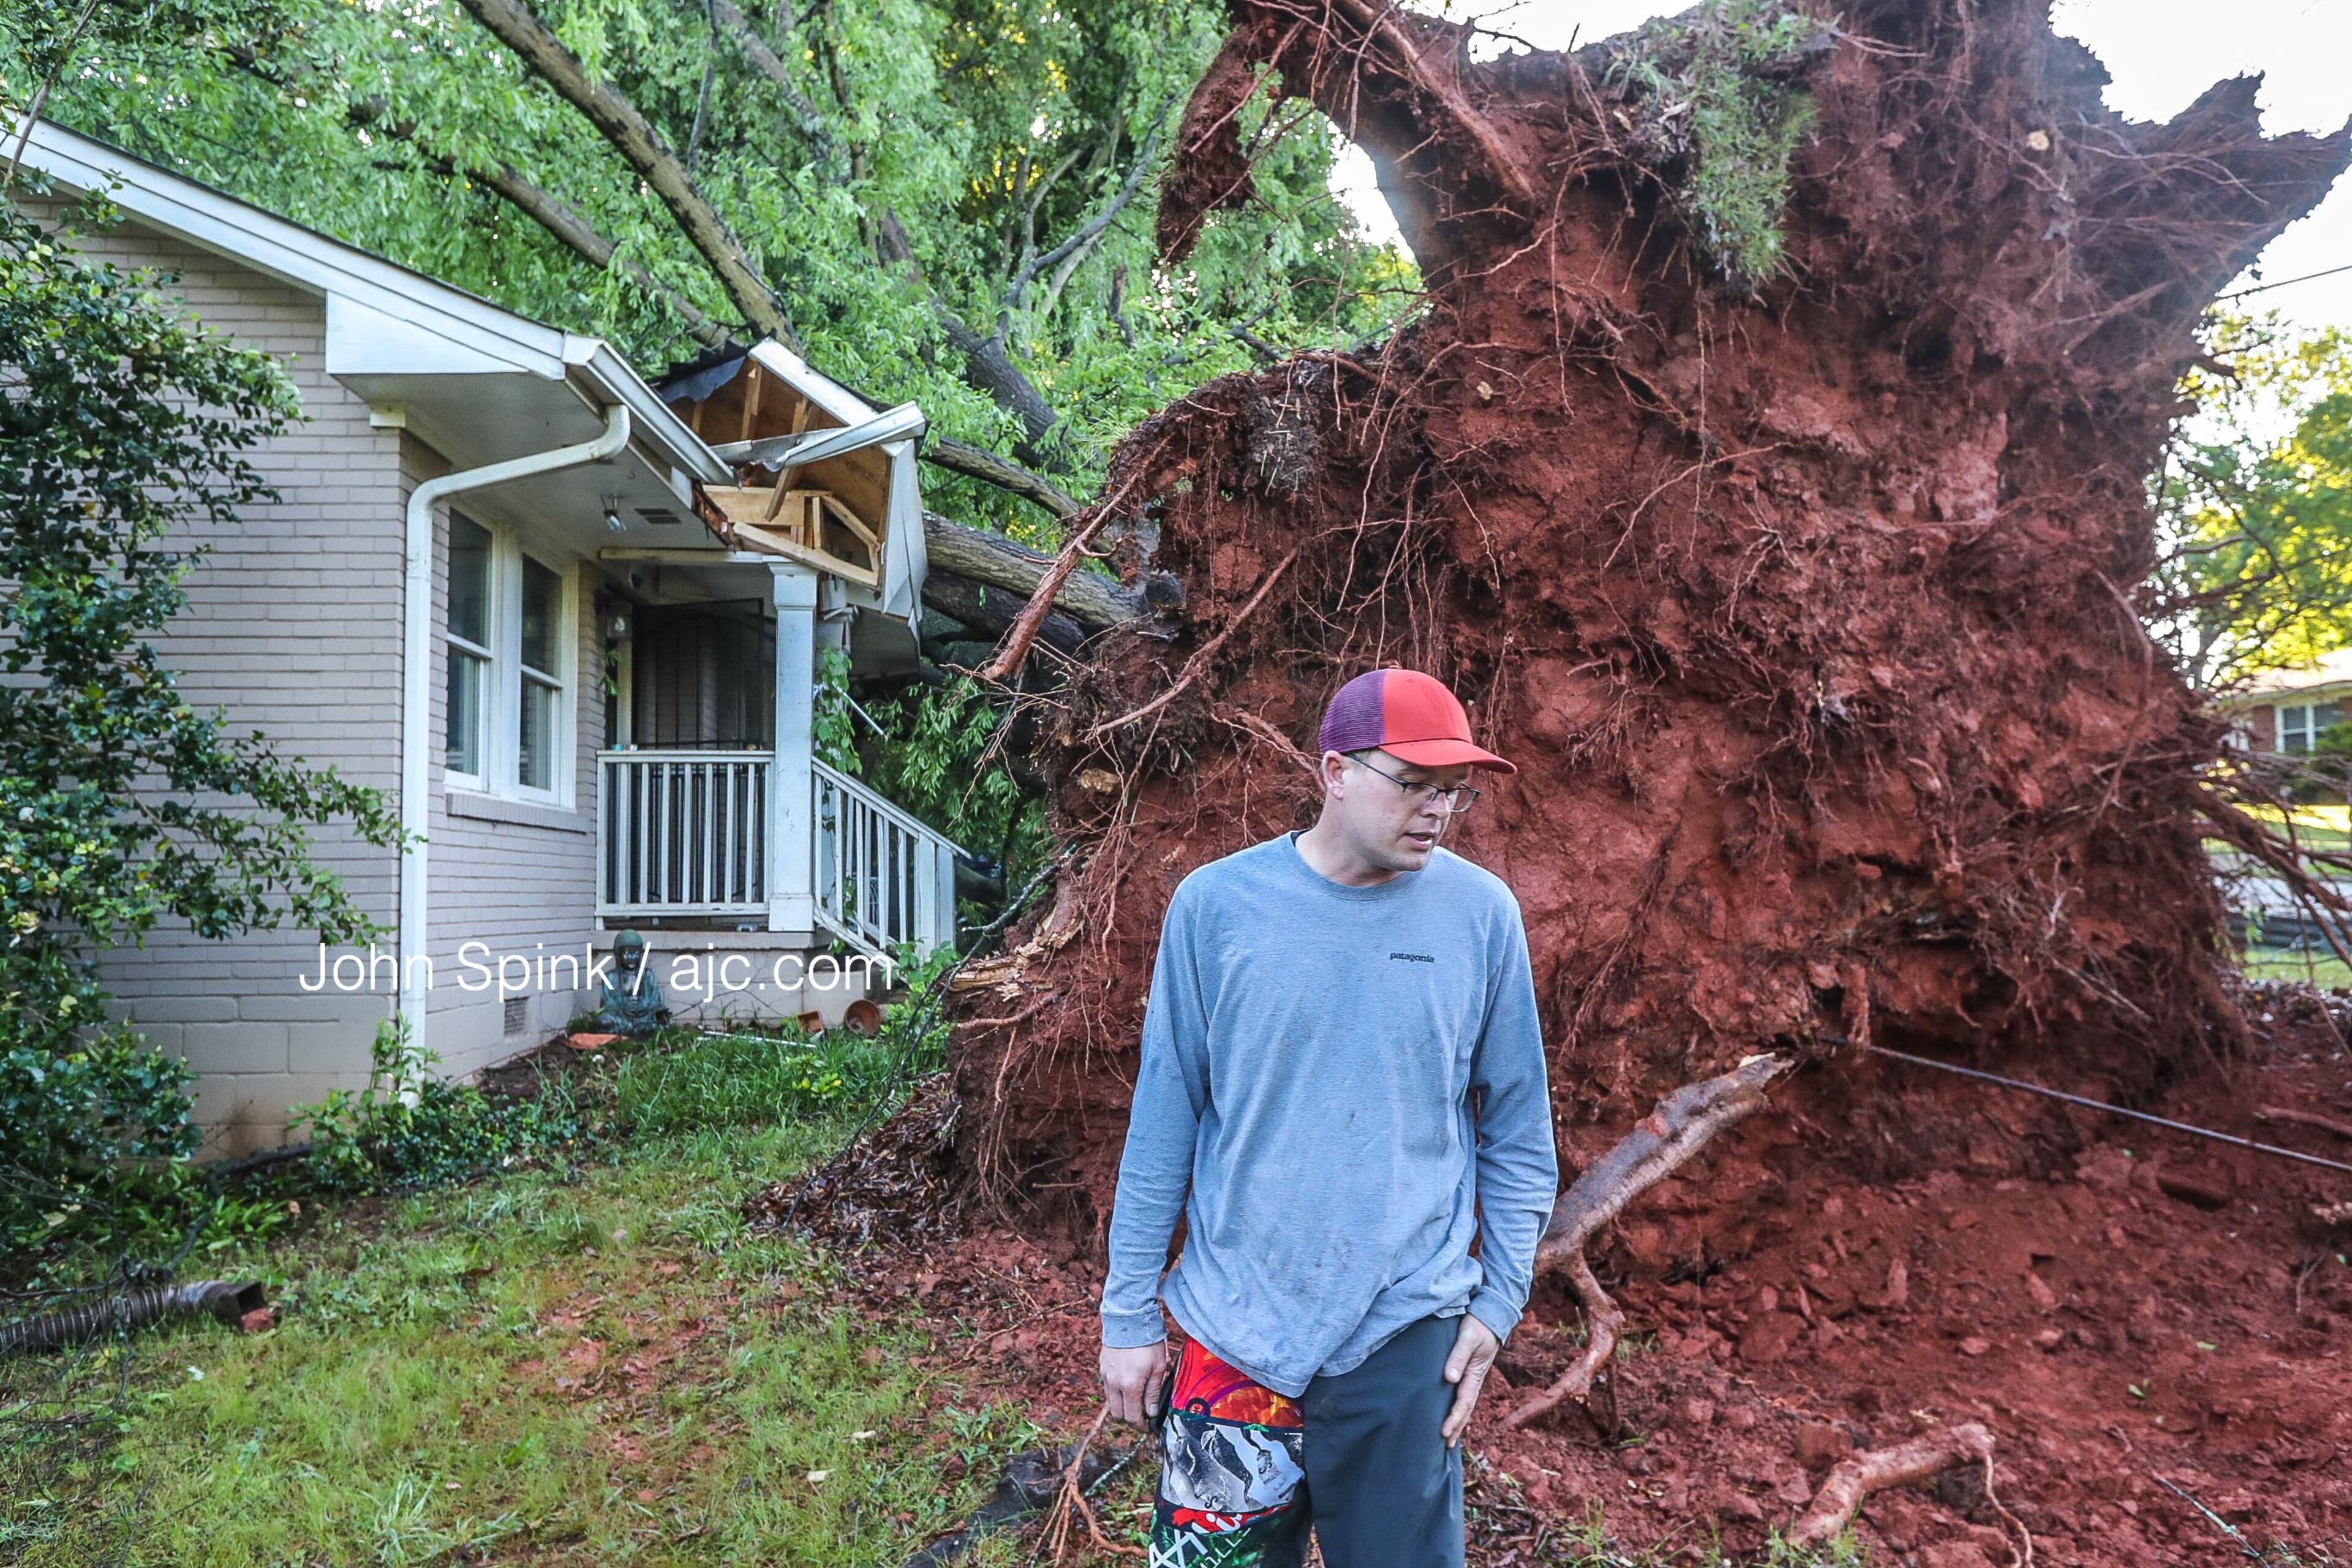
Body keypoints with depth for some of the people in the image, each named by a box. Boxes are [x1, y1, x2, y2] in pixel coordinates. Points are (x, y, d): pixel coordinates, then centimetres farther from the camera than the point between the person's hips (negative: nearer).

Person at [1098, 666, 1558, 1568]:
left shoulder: (1482, 913, -4)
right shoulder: (1214, 903, -6)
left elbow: (1519, 1130, 5)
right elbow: (1163, 1123, 0)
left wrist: (1498, 1300, 3)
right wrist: (1128, 1314, 3)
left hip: (1406, 1335, 1)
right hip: (1235, 1327, 0)